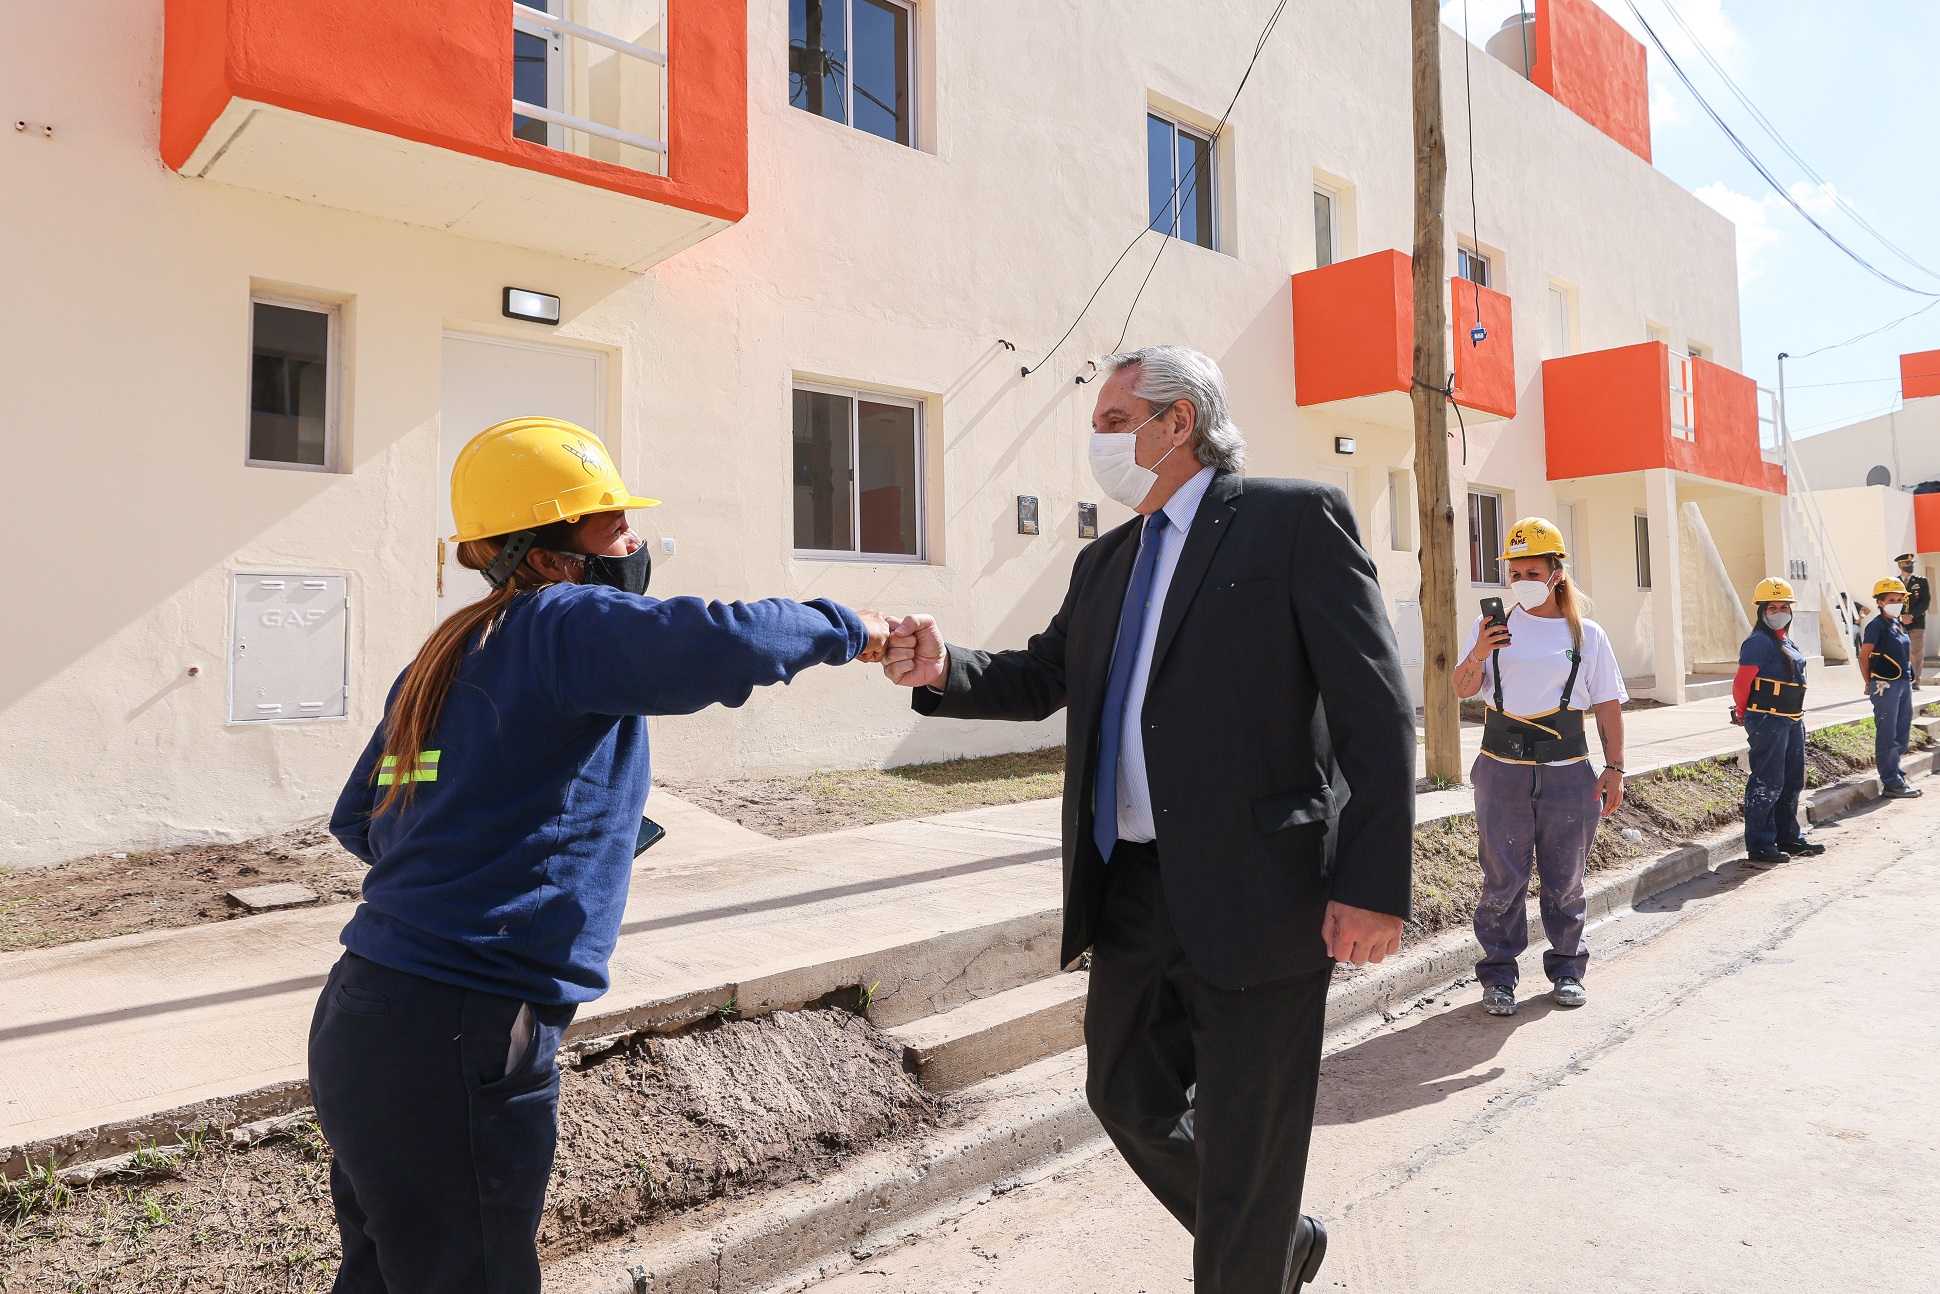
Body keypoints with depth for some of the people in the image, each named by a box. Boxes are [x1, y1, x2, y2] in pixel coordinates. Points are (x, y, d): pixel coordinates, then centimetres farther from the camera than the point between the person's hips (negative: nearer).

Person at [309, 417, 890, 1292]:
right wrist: (843, 627, -11)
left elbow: (358, 822, 20)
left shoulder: (448, 654, 13)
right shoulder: (562, 625, -12)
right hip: (456, 1046, -9)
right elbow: (721, 648, -29)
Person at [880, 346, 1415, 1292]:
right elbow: (1042, 679, 18)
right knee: (1127, 1099, 21)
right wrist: (944, 671, -3)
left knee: (1242, 1151, 6)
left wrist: (1375, 886, -17)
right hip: (1131, 891, 8)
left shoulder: (1294, 519, -7)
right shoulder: (1104, 564, 15)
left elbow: (1376, 710, -11)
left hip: (1252, 893, -7)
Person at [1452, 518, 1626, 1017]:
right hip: (1502, 771, -1)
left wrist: (1614, 768, 3)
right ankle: (1498, 974, 12)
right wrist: (1478, 654, -22)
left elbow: (1608, 706, 9)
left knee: (1565, 878, 10)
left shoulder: (1587, 635, 7)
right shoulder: (1493, 626, 4)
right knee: (1503, 878, 2)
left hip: (1567, 773, 1)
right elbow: (1463, 689, -2)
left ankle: (1566, 967, 26)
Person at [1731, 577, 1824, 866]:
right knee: (1767, 785, -7)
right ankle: (1759, 847, -1)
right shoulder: (1759, 642, -14)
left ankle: (1788, 837, 30)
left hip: (1792, 721, 10)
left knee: (1792, 782, 18)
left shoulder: (1787, 642, 14)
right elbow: (1741, 683, -15)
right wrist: (1742, 713, 0)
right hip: (1768, 721, -10)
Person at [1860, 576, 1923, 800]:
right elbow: (1864, 657, -13)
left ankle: (1895, 776, 25)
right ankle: (1891, 784, 1)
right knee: (1887, 736, -3)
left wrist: (1907, 678, 14)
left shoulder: (1899, 624, 13)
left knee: (1902, 736, 14)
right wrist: (1870, 684, -4)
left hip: (1903, 684, 8)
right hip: (1886, 686, -8)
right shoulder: (1877, 625, -11)